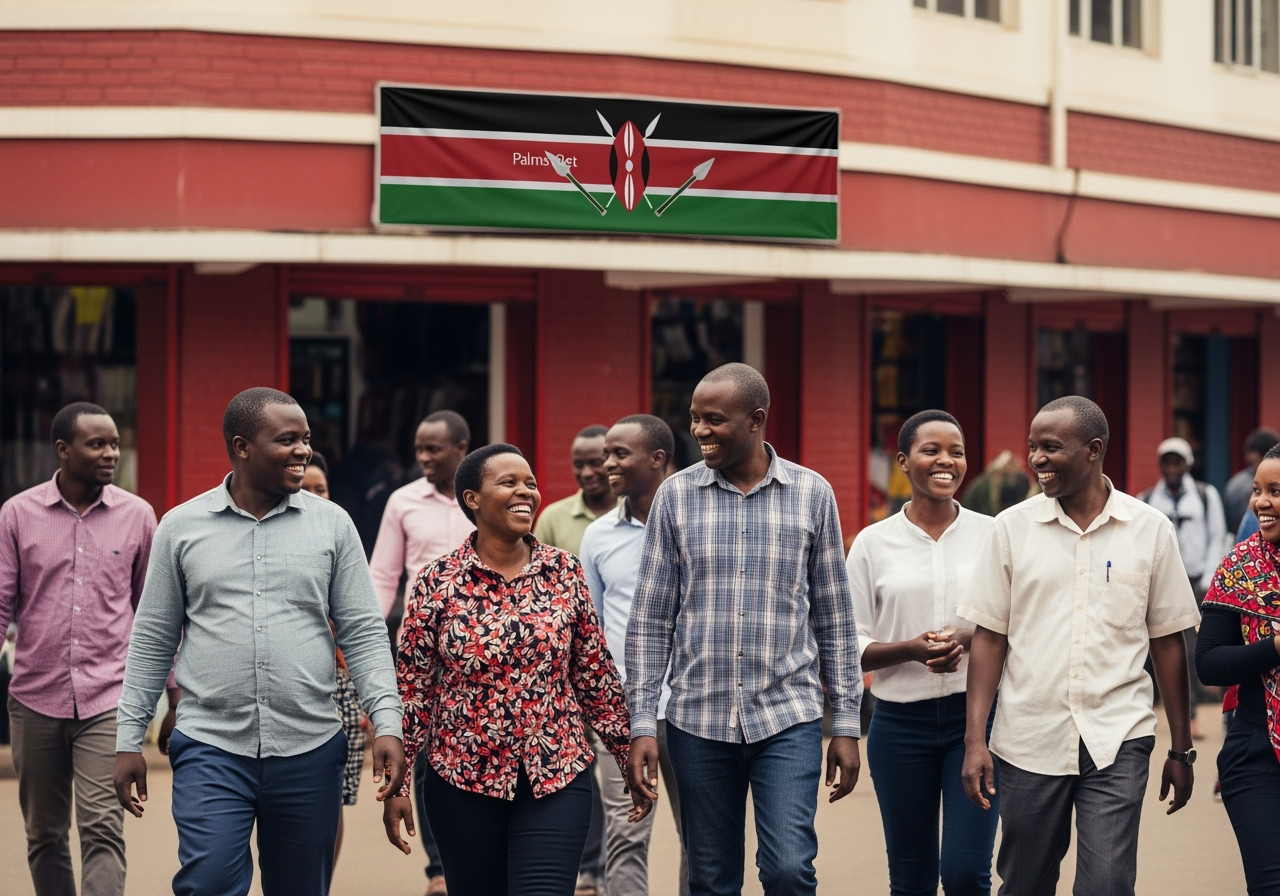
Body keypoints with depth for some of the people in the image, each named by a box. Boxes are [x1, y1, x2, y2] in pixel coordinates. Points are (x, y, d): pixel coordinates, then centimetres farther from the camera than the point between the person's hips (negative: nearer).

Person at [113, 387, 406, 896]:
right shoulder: (182, 527, 4)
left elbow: (364, 633, 4)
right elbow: (152, 640, 8)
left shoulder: (332, 524, 4)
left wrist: (387, 724, -7)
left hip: (310, 750, 1)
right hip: (210, 747, -1)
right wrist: (129, 740, 6)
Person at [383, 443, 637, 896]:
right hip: (463, 780, 0)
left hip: (556, 778, 0)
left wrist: (629, 756, 9)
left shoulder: (564, 570, 1)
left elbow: (596, 672, 7)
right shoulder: (438, 582, -4)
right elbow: (412, 688, -1)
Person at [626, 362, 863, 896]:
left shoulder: (812, 494, 1)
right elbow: (650, 621, 3)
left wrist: (846, 723, 3)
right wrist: (642, 726, -2)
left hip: (787, 719, -1)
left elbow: (834, 618, 6)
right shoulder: (676, 496, 2)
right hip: (698, 720, 1)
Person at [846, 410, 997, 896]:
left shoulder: (990, 533, 2)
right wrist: (911, 649, -16)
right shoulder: (874, 542, 2)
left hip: (975, 714, -1)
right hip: (902, 722, 1)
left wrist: (968, 639, -14)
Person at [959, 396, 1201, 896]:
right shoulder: (1012, 527, 2)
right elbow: (989, 638, 4)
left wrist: (1181, 749, 9)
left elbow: (1167, 642, 7)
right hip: (1029, 740, 1)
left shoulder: (1150, 530, 2)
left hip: (1117, 741, -1)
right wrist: (975, 740, -3)